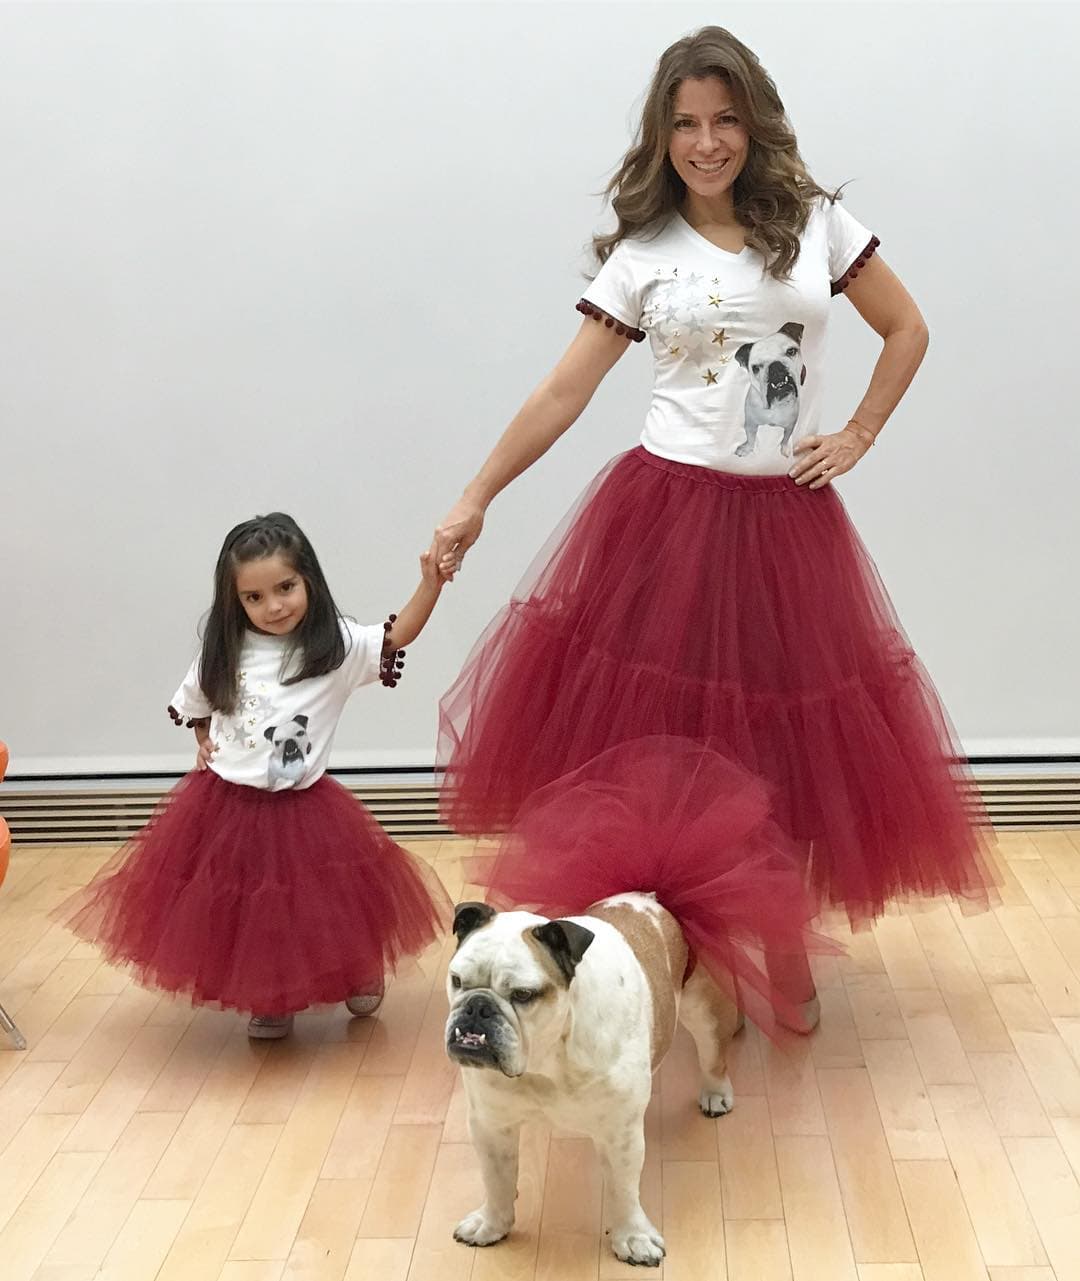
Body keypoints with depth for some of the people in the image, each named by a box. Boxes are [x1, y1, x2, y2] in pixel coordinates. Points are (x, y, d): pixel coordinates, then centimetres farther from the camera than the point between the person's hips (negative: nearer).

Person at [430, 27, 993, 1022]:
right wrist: (474, 502, -3)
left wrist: (857, 437, 5)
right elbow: (563, 394, 1)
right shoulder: (641, 254, 3)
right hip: (667, 516, -1)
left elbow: (906, 329, 15)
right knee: (651, 740, -4)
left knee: (787, 749, 4)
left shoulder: (818, 223, 6)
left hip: (788, 521, 1)